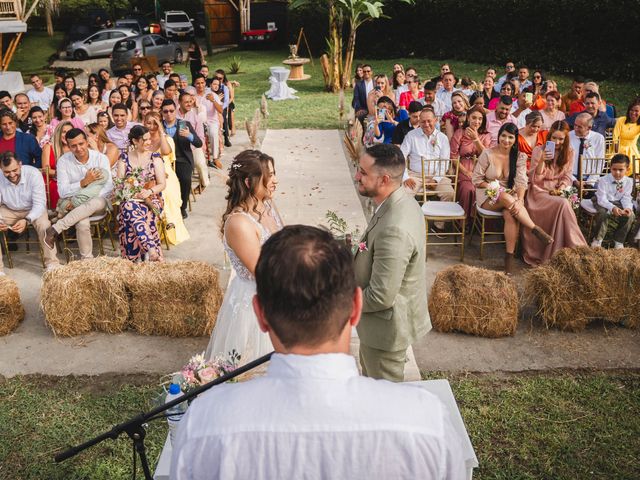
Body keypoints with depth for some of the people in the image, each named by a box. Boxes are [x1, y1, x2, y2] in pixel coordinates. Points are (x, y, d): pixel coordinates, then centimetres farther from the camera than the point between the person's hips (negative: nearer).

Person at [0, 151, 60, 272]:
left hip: (33, 209, -3)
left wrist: (27, 220, -42)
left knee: (44, 225, -32)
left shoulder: (33, 174, -26)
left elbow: (39, 204, -25)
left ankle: (52, 264, -17)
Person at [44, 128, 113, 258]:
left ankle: (55, 229, -32)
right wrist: (84, 182, -21)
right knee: (82, 224, -35)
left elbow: (108, 186, -10)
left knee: (98, 202, -38)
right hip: (73, 204, 0)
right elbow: (62, 192, -7)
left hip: (98, 203, 1)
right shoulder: (63, 161, -2)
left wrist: (89, 203, -24)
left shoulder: (101, 158, -2)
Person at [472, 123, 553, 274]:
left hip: (510, 195, 2)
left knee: (511, 214, -33)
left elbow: (521, 182, -7)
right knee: (506, 197, -37)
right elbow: (476, 179, -2)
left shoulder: (519, 157, 3)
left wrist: (520, 200, -25)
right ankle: (536, 230, -32)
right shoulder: (488, 154, -4)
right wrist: (493, 187, -16)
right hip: (488, 196, -2)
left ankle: (509, 256, -29)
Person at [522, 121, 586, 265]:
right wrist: (542, 160, -21)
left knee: (564, 204, -33)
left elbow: (567, 177, 11)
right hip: (540, 191, -3)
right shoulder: (539, 150, -3)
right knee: (563, 204, -33)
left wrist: (560, 189, -10)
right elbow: (535, 178, -5)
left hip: (558, 191, 3)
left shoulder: (568, 153, 8)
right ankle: (575, 247, -25)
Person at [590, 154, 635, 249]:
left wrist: (628, 207, -31)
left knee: (630, 215, -21)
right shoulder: (604, 180, -22)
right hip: (602, 202, -3)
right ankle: (598, 239, -12)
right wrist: (612, 208, -44)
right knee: (603, 213, -35)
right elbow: (602, 199, -26)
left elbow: (626, 198, -7)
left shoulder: (628, 181, -10)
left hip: (618, 203, 3)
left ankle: (619, 240, -3)